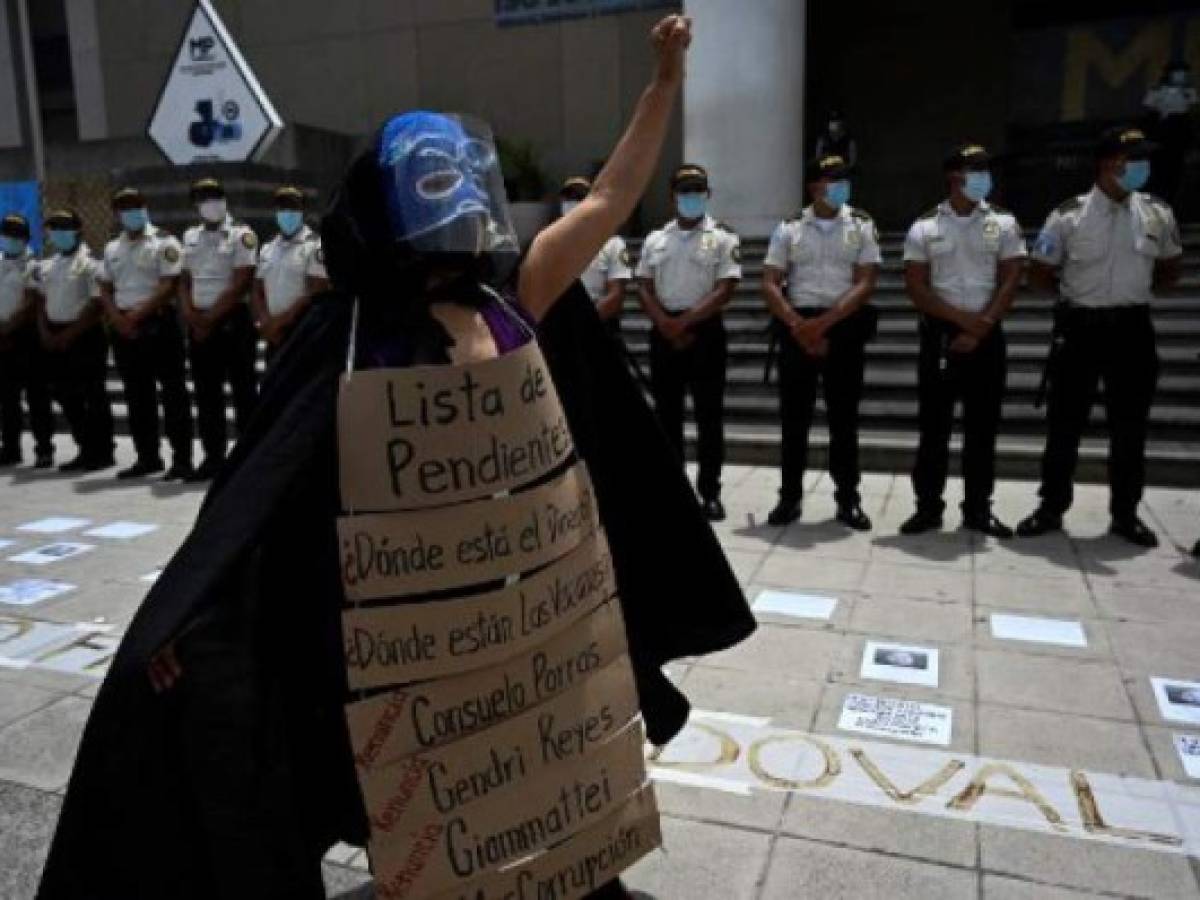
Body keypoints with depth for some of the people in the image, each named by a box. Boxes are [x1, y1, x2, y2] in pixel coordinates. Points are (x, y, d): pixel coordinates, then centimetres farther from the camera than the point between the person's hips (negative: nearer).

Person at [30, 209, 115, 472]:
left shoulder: (89, 264, -6)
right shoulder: (46, 267, 16)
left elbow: (96, 305, -13)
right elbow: (41, 301, 18)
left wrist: (69, 334, -15)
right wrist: (45, 332, 2)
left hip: (84, 335, -7)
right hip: (56, 338, 8)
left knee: (94, 395, -4)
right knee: (66, 396, 9)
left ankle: (102, 451, 4)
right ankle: (86, 450, 18)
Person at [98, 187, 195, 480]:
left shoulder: (164, 243, -2)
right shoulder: (112, 249, 16)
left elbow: (169, 286, -11)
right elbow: (105, 289, 15)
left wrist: (137, 314, -14)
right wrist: (117, 318, -3)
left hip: (158, 323, -6)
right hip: (124, 329, 7)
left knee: (173, 392, -5)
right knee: (137, 394, 10)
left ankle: (182, 458, -3)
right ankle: (147, 457, 19)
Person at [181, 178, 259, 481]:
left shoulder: (242, 235, -4)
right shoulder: (190, 237, 16)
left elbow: (240, 285, -11)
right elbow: (185, 280, 15)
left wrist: (211, 318, -12)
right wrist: (191, 314, -3)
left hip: (233, 321, -6)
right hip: (198, 324, 6)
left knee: (243, 391, -3)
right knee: (206, 394, 7)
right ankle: (213, 457, 15)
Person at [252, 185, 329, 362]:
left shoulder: (315, 246, -6)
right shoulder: (268, 249, 16)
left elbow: (316, 293, -13)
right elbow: (258, 291, 15)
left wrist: (280, 320, -13)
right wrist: (266, 323, -3)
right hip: (274, 333, 7)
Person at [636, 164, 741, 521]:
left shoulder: (723, 238, 1)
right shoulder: (655, 239, 12)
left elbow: (725, 290, -8)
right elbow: (644, 287, 6)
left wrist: (684, 321, -15)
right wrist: (666, 324, -10)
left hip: (705, 331, -3)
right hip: (664, 333, 3)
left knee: (708, 413, -1)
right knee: (666, 411, 7)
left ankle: (710, 492, 6)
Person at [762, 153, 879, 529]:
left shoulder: (862, 225, 5)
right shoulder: (789, 228, 6)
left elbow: (866, 283, -4)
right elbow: (770, 285, 1)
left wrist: (823, 323, -14)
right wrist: (800, 327, -11)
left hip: (845, 328, 0)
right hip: (797, 329, 0)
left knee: (844, 417, 5)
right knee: (794, 416, 3)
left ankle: (848, 500, 14)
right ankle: (790, 497, 13)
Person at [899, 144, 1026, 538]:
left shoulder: (1003, 223, 6)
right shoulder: (924, 227, 2)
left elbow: (1010, 282, 0)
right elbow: (916, 288, -4)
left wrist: (981, 329, -11)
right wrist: (965, 319, -11)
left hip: (987, 337, 1)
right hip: (940, 334, -1)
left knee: (982, 426, 4)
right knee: (933, 424, 1)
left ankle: (978, 508, 13)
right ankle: (928, 506, 9)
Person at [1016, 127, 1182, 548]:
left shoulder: (1158, 213, 4)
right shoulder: (1068, 215, -6)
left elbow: (1170, 269, 18)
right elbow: (1040, 274, 3)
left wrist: (1137, 290, 9)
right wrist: (1075, 292, 4)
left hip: (1133, 328, 3)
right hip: (1081, 328, -3)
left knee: (1129, 428, 8)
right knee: (1064, 424, 4)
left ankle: (1125, 513, 21)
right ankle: (1051, 508, 16)